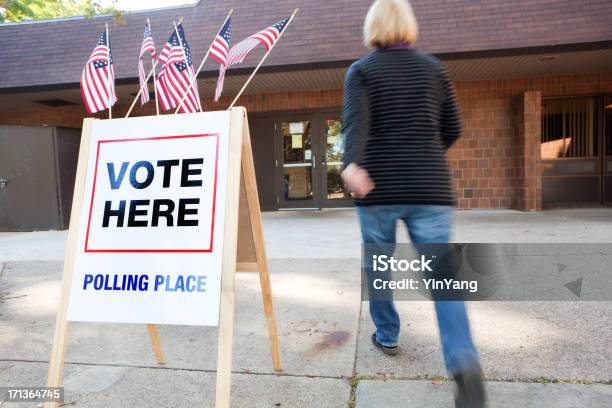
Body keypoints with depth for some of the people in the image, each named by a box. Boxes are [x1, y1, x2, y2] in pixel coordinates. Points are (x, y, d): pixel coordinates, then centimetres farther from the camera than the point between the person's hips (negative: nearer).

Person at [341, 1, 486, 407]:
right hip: (430, 189, 2)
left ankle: (387, 335, 32)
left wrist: (352, 165, -32)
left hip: (380, 189, -1)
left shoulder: (361, 70, 4)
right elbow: (452, 129, 13)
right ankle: (464, 361, -16)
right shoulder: (433, 67, 12)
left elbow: (356, 120, -17)